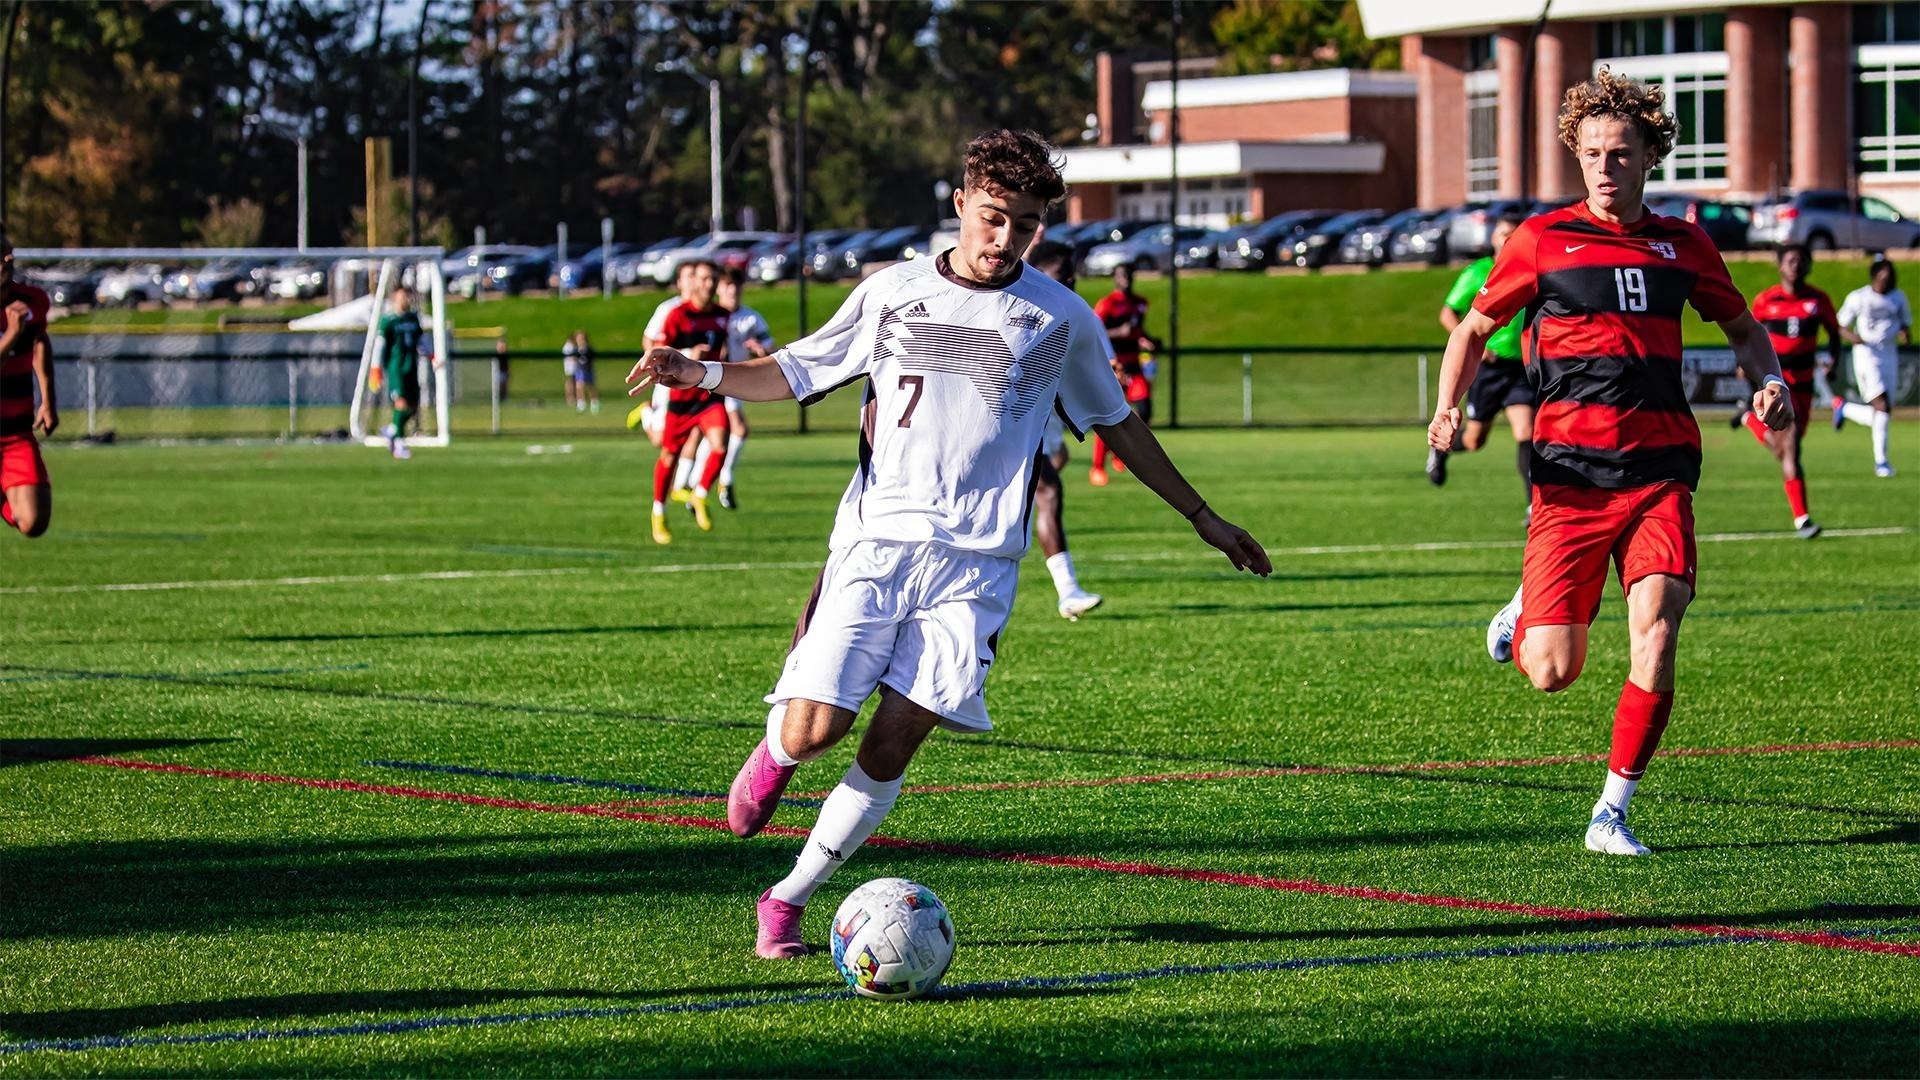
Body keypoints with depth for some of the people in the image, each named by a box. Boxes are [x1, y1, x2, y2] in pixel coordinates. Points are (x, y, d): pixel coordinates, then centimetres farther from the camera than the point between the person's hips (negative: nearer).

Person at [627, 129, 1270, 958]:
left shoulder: (1060, 320, 7)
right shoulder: (892, 293, 7)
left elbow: (1117, 423, 20)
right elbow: (796, 372, 15)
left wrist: (1203, 519, 23)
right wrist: (703, 374, -3)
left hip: (975, 559, 0)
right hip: (873, 541, 0)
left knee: (890, 747, -10)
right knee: (814, 730, -12)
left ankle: (790, 899, 4)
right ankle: (776, 750, 25)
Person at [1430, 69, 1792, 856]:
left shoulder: (1681, 245, 11)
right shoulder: (1543, 241, 3)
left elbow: (1742, 326, 26)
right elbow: (1474, 328, 12)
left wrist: (1771, 382, 5)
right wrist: (1448, 407, -6)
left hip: (1660, 471, 2)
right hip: (1571, 472, -2)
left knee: (1656, 631, -19)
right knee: (1551, 672, -7)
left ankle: (1612, 814, -6)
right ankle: (1523, 613, 31)